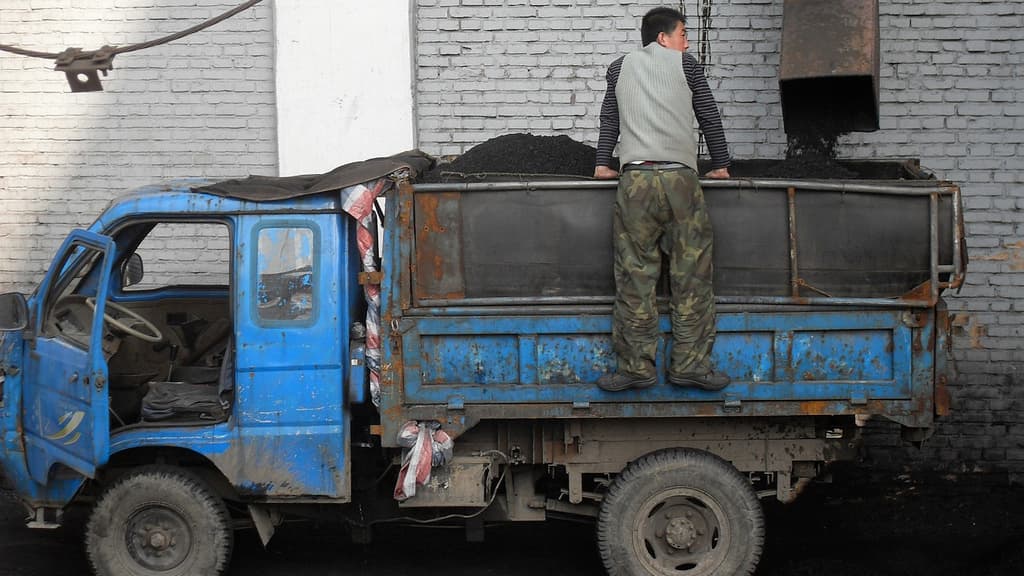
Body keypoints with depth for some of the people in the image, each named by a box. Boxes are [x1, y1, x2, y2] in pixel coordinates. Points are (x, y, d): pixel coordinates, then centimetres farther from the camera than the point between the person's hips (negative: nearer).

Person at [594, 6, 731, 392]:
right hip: (680, 179, -2)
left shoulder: (620, 68, 18)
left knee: (635, 276, 0)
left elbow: (609, 119, 27)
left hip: (635, 179, 2)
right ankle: (690, 364, 0)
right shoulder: (685, 64, 11)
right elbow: (709, 116, 17)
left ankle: (637, 367, -3)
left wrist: (603, 164, 36)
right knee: (691, 276, 2)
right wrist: (720, 165, 27)